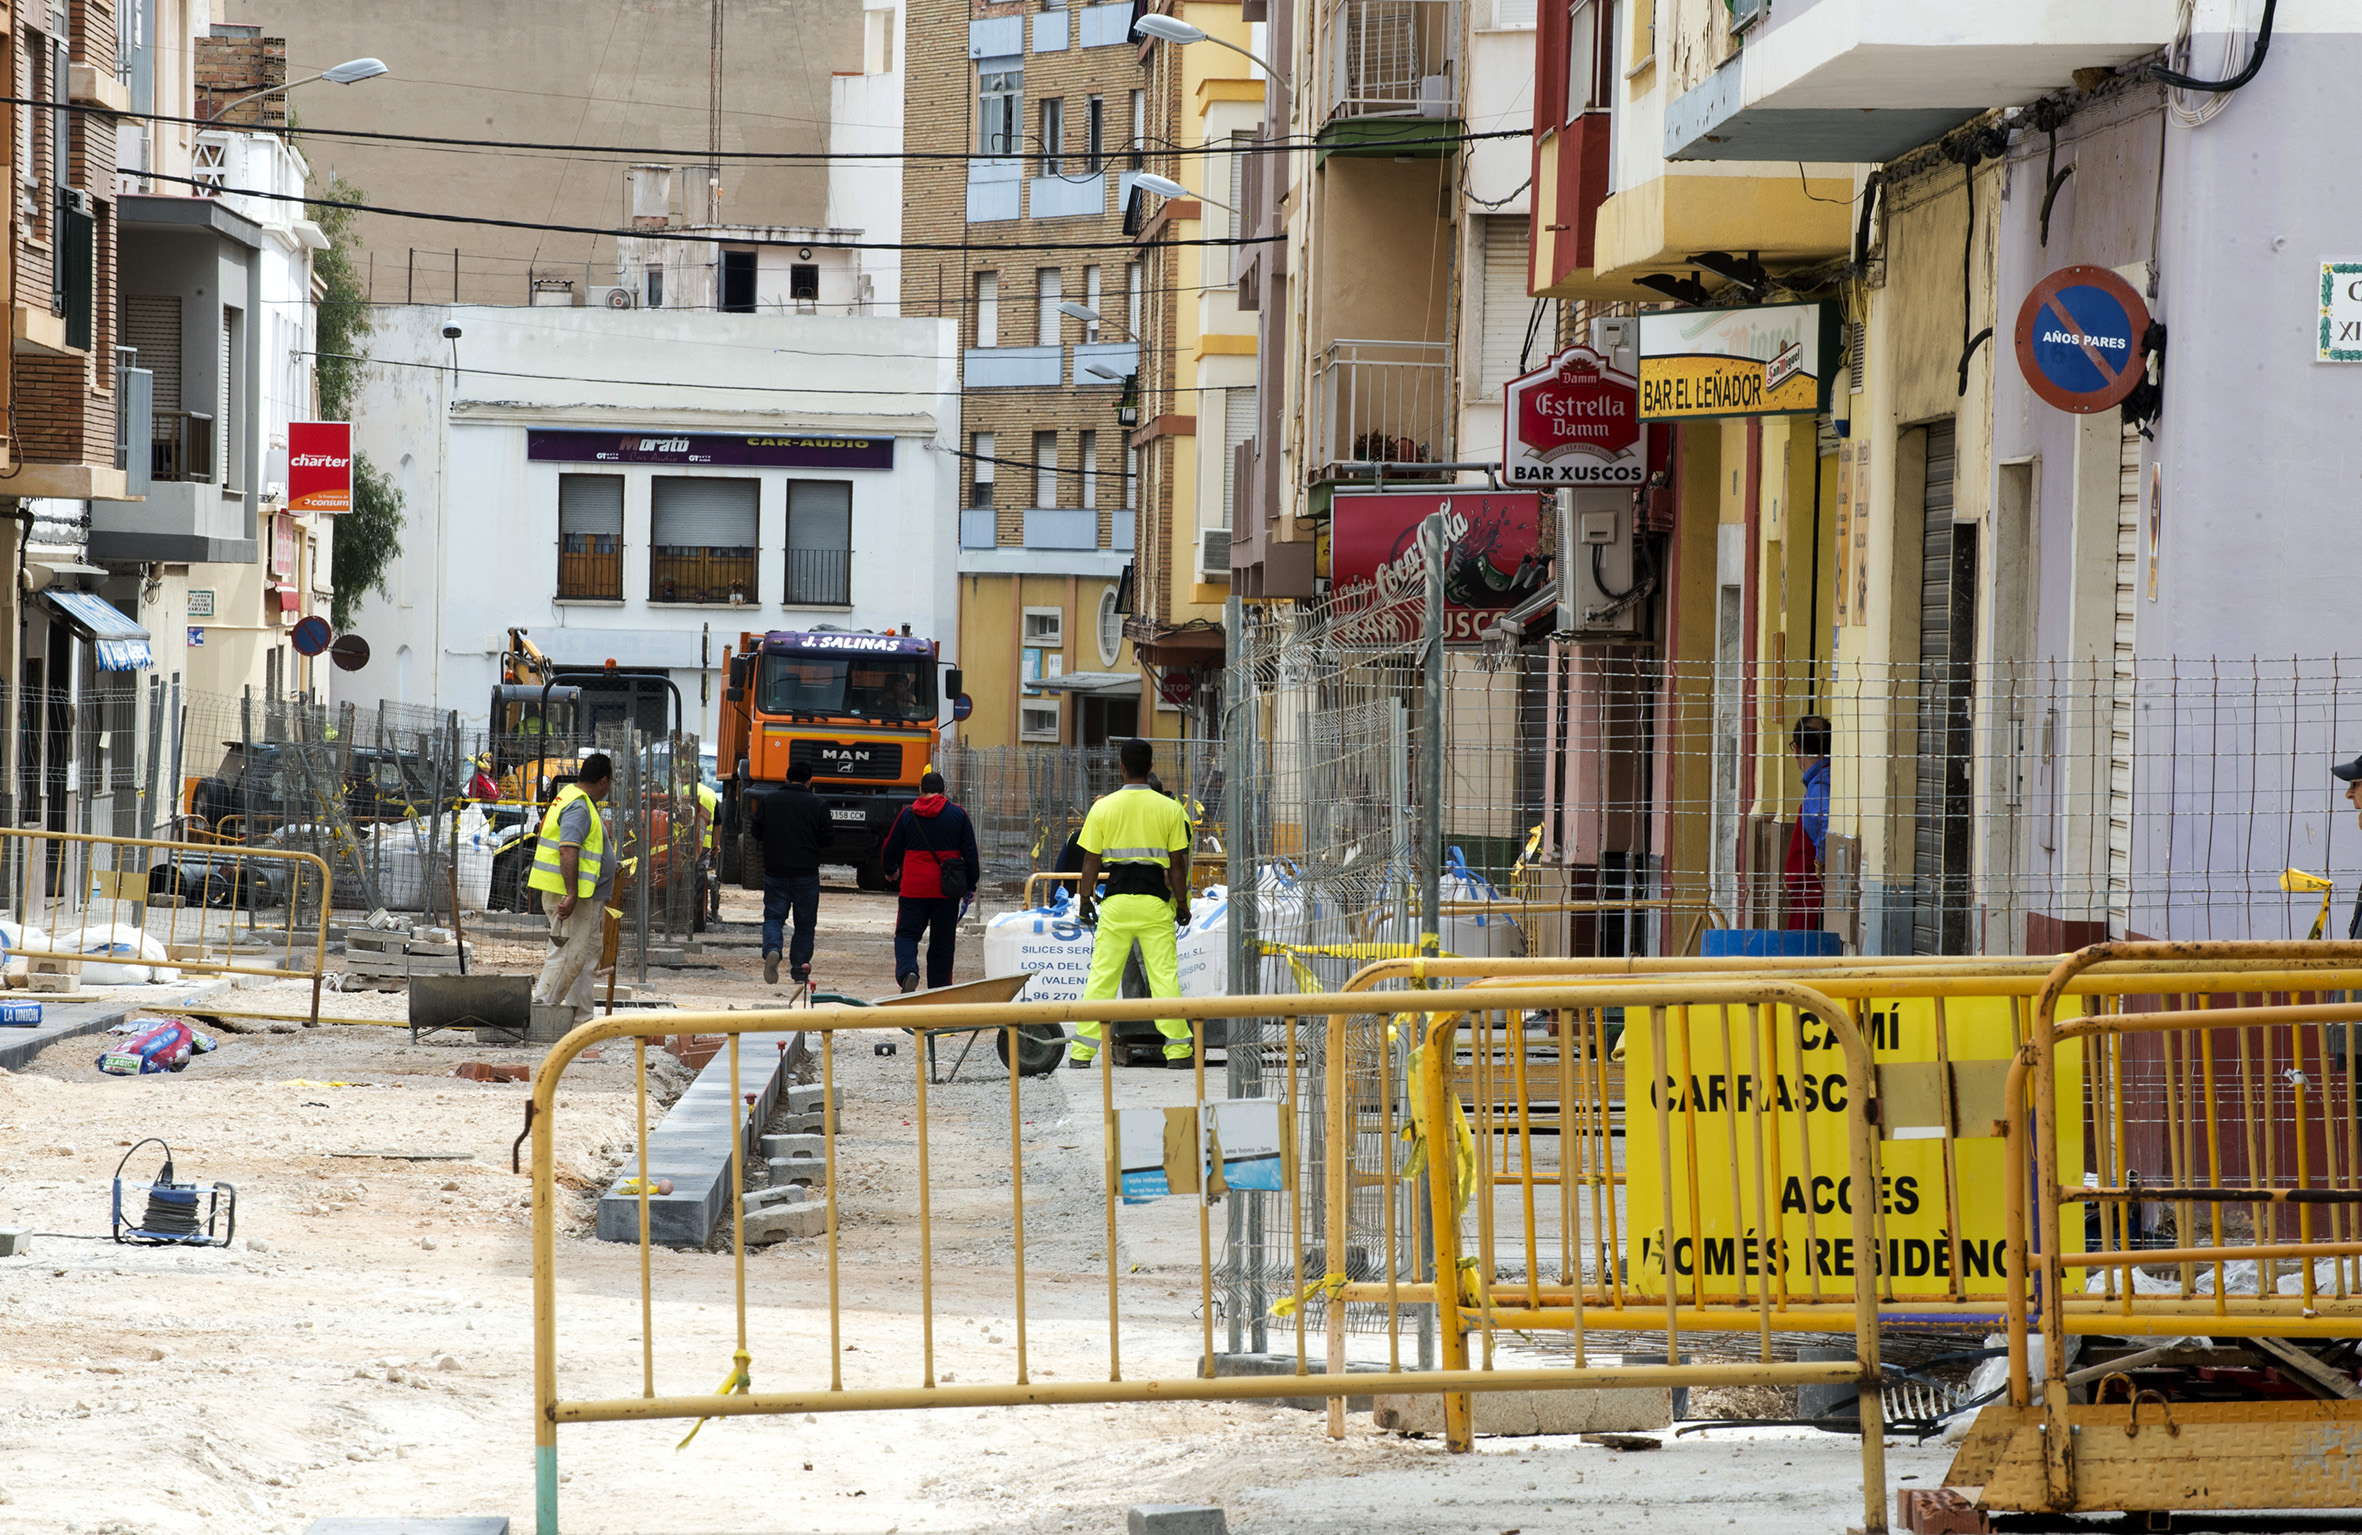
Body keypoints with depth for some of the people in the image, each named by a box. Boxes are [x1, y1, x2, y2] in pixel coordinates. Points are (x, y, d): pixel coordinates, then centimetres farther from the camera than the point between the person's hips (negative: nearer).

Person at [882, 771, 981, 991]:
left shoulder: (908, 815, 2)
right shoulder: (958, 815, 2)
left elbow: (890, 848, 10)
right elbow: (970, 852, 4)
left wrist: (889, 871, 32)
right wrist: (970, 886, 13)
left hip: (914, 889, -1)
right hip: (947, 891, 1)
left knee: (906, 934, 5)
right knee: (943, 941, 9)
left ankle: (907, 972, -21)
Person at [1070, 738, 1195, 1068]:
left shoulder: (1103, 807, -1)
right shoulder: (1169, 809, -1)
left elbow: (1091, 861, 1)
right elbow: (1177, 863, 0)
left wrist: (1086, 900, 11)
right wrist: (1182, 904, 9)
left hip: (1115, 901, 1)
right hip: (1155, 902, -1)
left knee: (1101, 976, 4)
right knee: (1164, 975, 2)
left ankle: (1082, 1051, 5)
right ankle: (1177, 1048, 1)